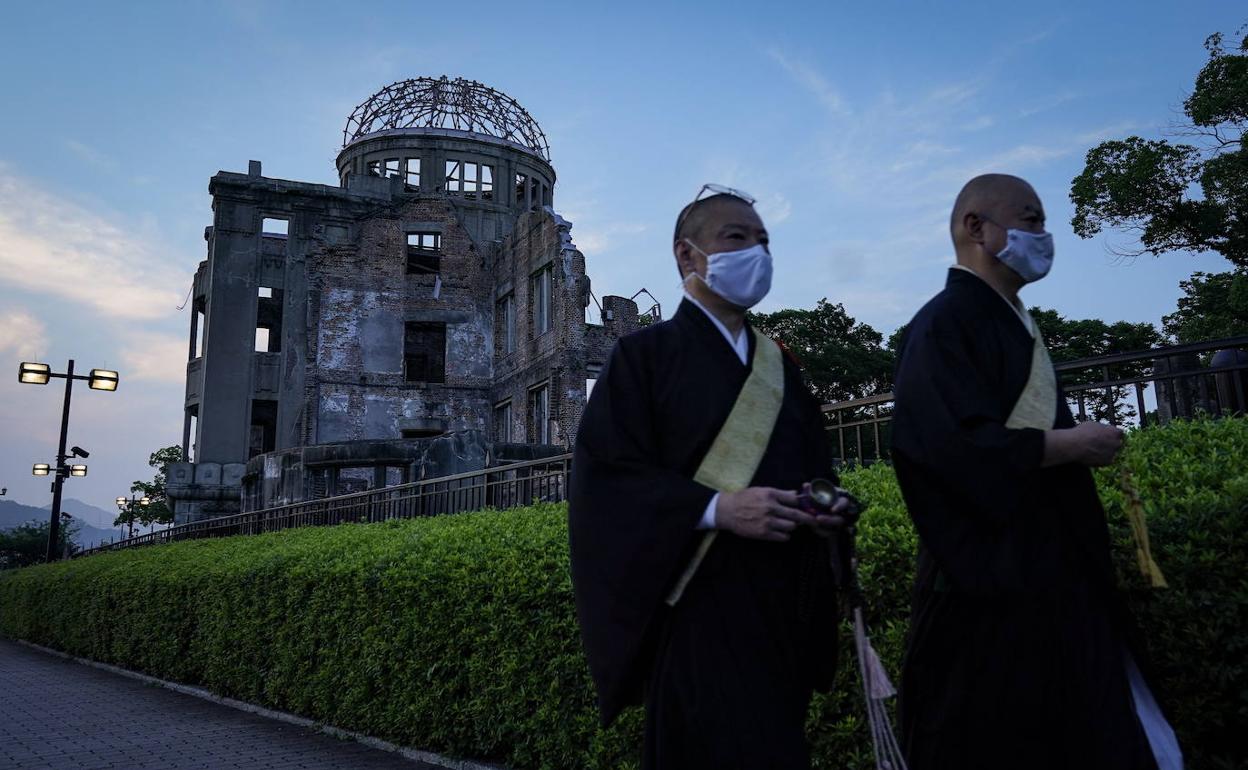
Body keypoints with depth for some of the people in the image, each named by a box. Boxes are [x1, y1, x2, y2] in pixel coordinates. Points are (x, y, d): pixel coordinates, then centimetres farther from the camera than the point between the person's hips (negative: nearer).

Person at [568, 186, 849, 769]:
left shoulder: (779, 366, 17)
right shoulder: (646, 354, -1)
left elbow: (814, 465, 20)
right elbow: (603, 473, -11)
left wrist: (825, 506, -4)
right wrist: (717, 507, -22)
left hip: (781, 607, 6)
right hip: (697, 608, -6)